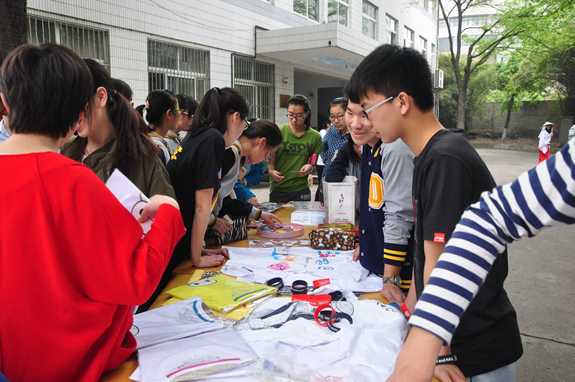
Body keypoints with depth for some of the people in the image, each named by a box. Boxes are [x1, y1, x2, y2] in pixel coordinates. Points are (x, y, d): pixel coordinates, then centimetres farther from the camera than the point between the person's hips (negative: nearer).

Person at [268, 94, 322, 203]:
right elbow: (271, 162, -3)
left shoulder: (315, 136, 2)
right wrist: (271, 171, -24)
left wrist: (310, 168, -15)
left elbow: (314, 166, 7)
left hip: (301, 190, 1)